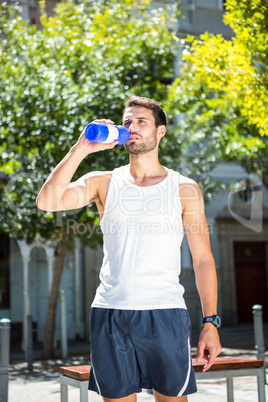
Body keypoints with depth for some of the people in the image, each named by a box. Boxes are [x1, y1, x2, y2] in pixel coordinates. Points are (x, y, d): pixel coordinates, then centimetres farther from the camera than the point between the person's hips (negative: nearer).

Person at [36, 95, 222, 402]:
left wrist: (210, 322, -3)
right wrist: (81, 149, -7)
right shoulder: (103, 183, 10)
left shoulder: (184, 189, 6)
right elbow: (46, 202, -5)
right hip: (109, 314, 2)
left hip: (164, 314, -1)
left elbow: (203, 259, 4)